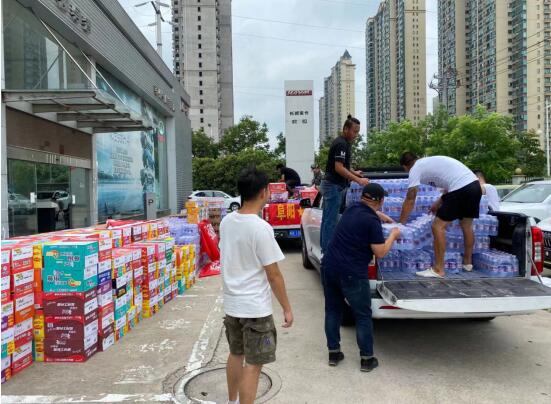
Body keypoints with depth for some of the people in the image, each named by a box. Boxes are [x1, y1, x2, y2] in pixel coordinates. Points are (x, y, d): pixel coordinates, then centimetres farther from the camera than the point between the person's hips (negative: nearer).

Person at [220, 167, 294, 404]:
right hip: (255, 308, -8)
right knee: (253, 365, 4)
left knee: (236, 354, 24)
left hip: (231, 303, 8)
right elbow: (273, 275, -17)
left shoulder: (226, 222, 0)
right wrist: (287, 308, -7)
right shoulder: (261, 228, -21)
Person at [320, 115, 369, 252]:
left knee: (327, 219, 12)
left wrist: (353, 172, 16)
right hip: (334, 186, -10)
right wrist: (358, 180, -24)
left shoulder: (344, 143, 16)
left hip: (330, 185, 10)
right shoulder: (341, 144, -16)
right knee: (331, 220, -7)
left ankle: (325, 248, 19)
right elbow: (339, 168, -23)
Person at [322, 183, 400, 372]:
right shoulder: (372, 221, -13)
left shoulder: (351, 209, 8)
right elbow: (380, 253, -10)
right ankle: (367, 359, 17)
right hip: (352, 274, -7)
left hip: (329, 267, 7)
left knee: (333, 310, 18)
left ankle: (333, 353, 26)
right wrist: (393, 236, 4)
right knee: (363, 316, 9)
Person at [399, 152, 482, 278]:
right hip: (475, 184, 9)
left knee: (438, 227, -1)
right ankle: (467, 263, 38)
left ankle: (438, 270, 2)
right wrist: (438, 204, 36)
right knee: (467, 225, 24)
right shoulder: (431, 162, 26)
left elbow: (410, 200, 3)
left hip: (461, 189, -9)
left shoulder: (415, 169, 3)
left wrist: (401, 223, 10)